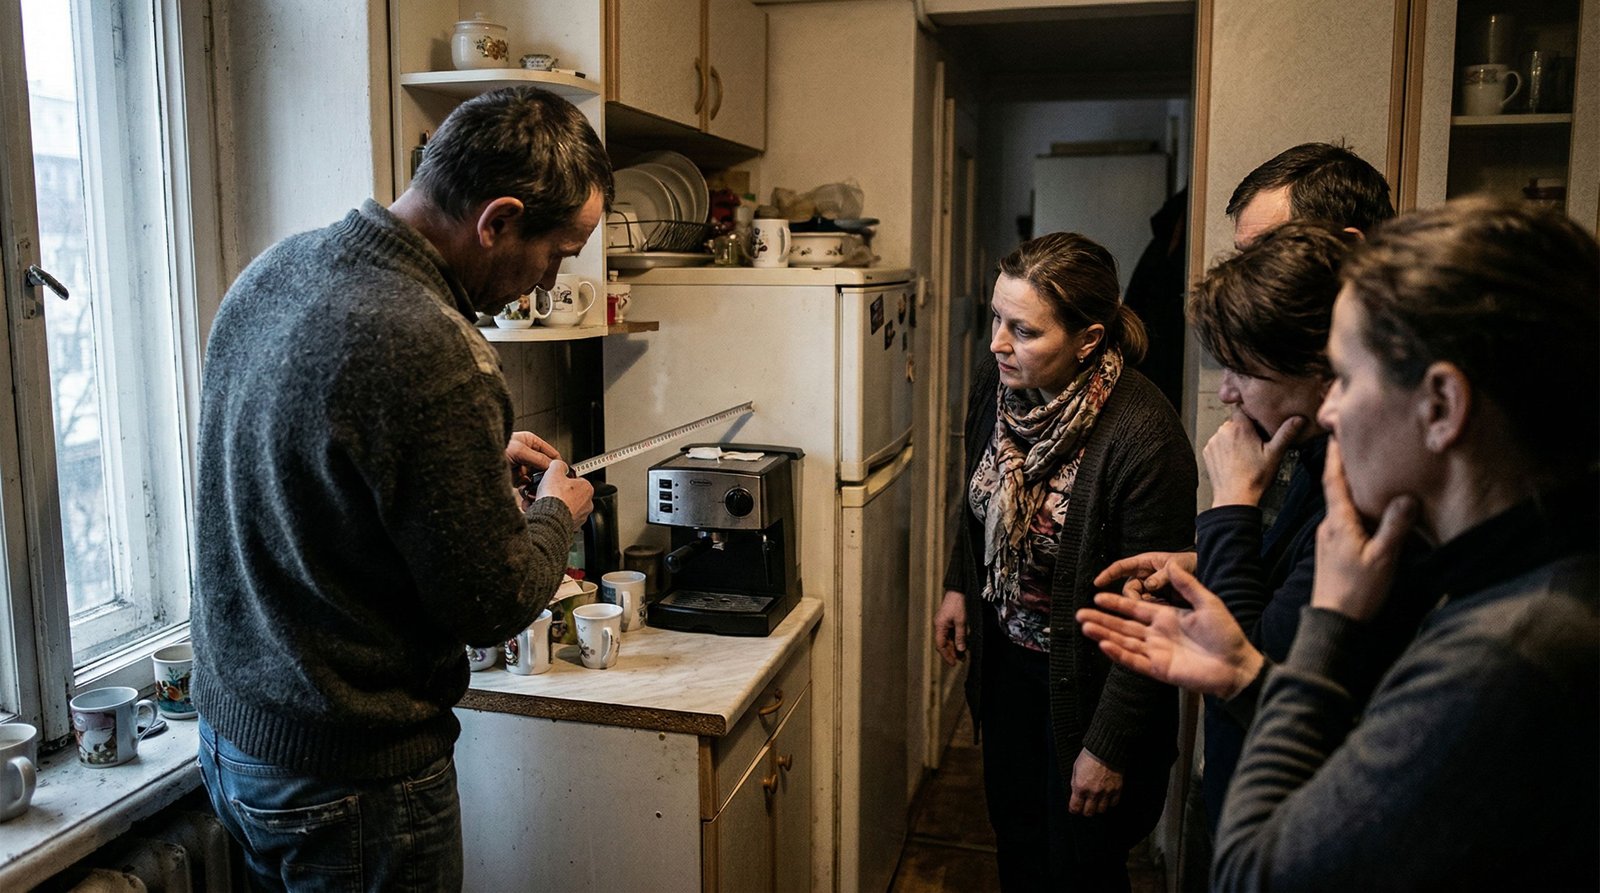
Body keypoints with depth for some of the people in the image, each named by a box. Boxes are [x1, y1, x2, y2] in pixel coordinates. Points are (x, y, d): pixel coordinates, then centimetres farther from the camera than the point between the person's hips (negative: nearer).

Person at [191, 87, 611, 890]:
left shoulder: (274, 268, -2)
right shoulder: (433, 354, -30)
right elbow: (493, 604, -21)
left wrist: (481, 456, 12)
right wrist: (556, 512, -2)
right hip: (351, 781, -8)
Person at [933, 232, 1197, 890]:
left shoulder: (1143, 435, -30)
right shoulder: (995, 383, -11)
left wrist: (1109, 747, -18)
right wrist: (958, 585, 12)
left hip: (1087, 680, -6)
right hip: (1007, 657, 6)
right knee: (1014, 830, 25)